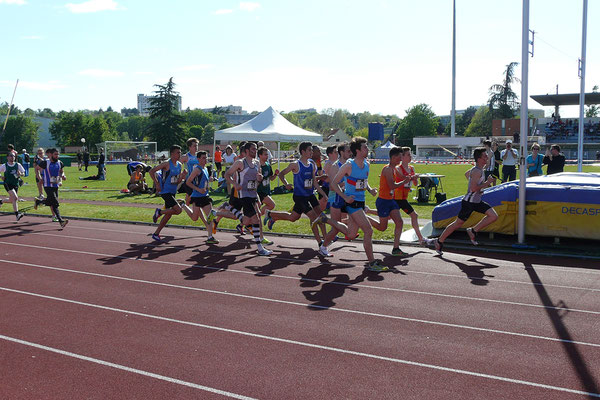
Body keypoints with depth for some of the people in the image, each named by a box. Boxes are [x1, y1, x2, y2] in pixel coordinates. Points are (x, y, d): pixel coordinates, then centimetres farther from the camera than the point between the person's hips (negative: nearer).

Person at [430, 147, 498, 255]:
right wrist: (486, 183, -22)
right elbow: (473, 188, -30)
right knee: (458, 223, 1)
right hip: (469, 202, -9)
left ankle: (473, 231, 9)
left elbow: (468, 173, 27)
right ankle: (439, 241, 14)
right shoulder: (477, 171, -22)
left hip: (477, 201, 9)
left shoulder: (480, 169, 8)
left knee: (494, 216, 0)